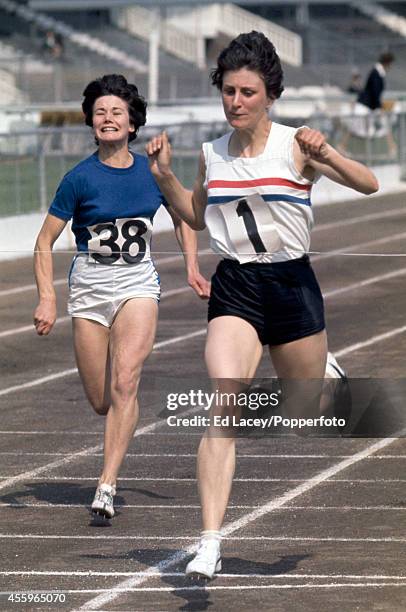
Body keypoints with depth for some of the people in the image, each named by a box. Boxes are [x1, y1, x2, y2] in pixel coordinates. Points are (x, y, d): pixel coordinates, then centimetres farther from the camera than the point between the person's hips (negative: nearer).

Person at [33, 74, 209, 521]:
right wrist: (47, 298, -13)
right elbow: (45, 241, -3)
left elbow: (183, 216, 19)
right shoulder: (81, 178, -7)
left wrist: (192, 268, 9)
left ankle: (107, 485, -23)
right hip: (89, 286, 0)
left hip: (138, 283, 0)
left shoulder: (152, 171, 0)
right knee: (101, 402, 3)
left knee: (124, 383, -22)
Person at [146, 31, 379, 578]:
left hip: (292, 286, -1)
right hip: (234, 290, 1)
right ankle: (210, 543, -25)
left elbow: (369, 185, -15)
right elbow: (198, 216, 23)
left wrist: (326, 154, -31)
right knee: (223, 409, -20)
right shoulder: (212, 154, 5)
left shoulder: (295, 147, -7)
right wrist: (165, 176, 8)